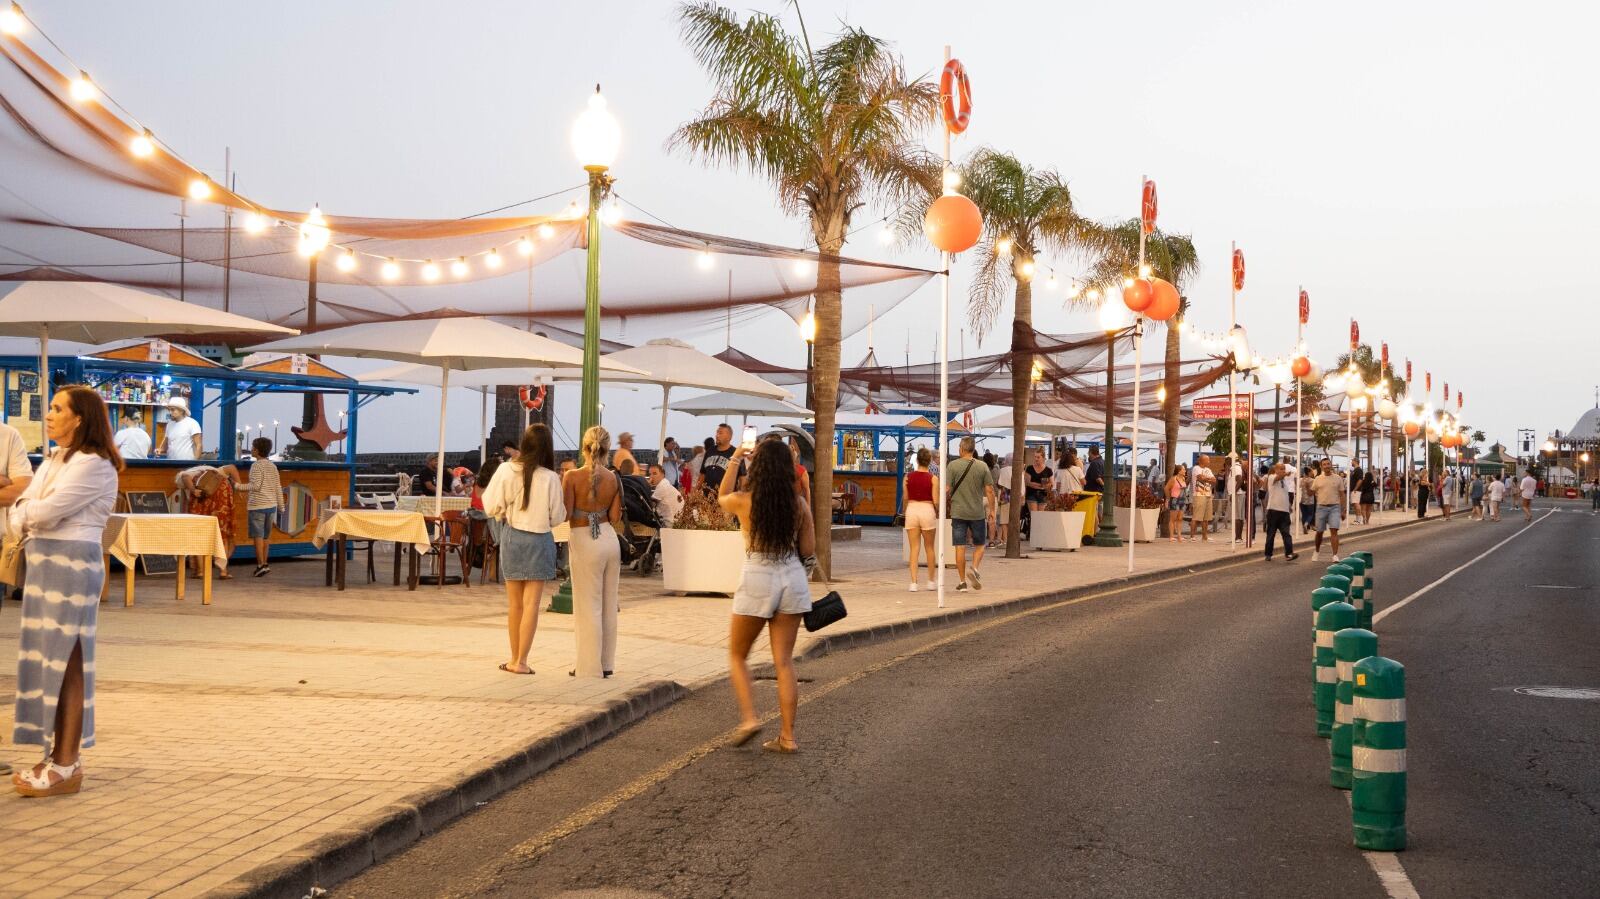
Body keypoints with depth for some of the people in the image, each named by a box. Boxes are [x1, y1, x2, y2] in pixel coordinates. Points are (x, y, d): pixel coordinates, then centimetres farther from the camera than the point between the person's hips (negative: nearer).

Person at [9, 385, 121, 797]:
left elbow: (48, 511, -19)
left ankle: (66, 766, -2)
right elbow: (20, 511, 12)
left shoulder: (93, 464, -12)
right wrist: (27, 519, -10)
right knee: (46, 657, 10)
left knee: (66, 661, -6)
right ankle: (57, 755, 17)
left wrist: (27, 510, 3)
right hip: (43, 562, 9)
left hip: (72, 563, -9)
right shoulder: (53, 461, 18)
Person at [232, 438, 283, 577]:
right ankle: (264, 564, 14)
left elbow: (255, 486, -18)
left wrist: (238, 486, -11)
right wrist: (281, 506, 18)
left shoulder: (256, 465, -10)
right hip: (271, 506, 7)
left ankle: (261, 565, -12)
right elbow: (278, 488, 13)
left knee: (258, 536, -6)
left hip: (257, 506, -7)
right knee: (265, 537, 13)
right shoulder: (273, 466, 11)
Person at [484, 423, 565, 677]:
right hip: (539, 541, -2)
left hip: (512, 537, 2)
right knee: (532, 604, 1)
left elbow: (491, 507, -3)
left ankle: (514, 659, 22)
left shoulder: (506, 471, -9)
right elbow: (557, 516, -5)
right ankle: (521, 661, -1)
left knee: (514, 604, 14)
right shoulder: (550, 478, -13)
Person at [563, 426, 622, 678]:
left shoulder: (573, 476, -12)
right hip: (610, 539, 4)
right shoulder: (614, 479, 0)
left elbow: (565, 515, -11)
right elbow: (615, 518, 1)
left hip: (584, 541, -4)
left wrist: (559, 492, 6)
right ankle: (606, 663, 20)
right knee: (608, 604, 13)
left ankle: (590, 666, 7)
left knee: (588, 606, 3)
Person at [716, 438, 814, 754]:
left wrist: (734, 461, 24)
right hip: (792, 580, 3)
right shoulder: (799, 504, -3)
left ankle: (749, 717, 0)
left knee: (737, 656, 16)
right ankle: (787, 736, 9)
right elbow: (808, 551, 4)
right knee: (784, 660, 8)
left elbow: (722, 496, 16)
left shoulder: (742, 501, -9)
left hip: (757, 581, -3)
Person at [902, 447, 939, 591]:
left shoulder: (908, 476, 0)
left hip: (912, 509, 1)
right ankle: (931, 581, 21)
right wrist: (938, 513, 12)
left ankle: (914, 582, -4)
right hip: (927, 510, -1)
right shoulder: (933, 478, -6)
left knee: (914, 548, 3)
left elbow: (905, 498, 4)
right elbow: (936, 501, -7)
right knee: (929, 547, 14)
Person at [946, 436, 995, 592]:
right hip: (978, 513, 1)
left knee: (960, 547, 4)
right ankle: (974, 569, -9)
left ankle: (962, 582, 5)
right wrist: (992, 511, 6)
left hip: (958, 512, 0)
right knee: (979, 545, 15)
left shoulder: (953, 465, -5)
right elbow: (990, 490, -2)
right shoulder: (982, 466, -1)